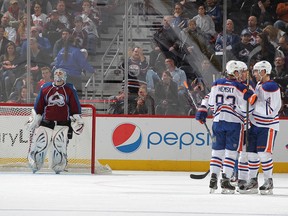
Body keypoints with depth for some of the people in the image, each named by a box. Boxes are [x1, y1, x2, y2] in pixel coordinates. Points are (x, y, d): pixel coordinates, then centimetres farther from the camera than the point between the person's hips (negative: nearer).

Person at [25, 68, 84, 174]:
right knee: (39, 145, -5)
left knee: (59, 146, -13)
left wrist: (77, 121, 2)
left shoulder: (70, 89, 5)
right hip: (46, 122, 2)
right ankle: (34, 167, 9)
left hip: (63, 124, -2)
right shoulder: (45, 88, 9)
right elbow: (38, 107, 14)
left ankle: (58, 169, -2)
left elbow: (75, 107, 8)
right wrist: (33, 120, 11)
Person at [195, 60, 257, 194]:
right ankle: (225, 181, -6)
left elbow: (209, 99, 12)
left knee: (217, 151, 9)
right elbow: (244, 107, -10)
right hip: (234, 122, -4)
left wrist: (202, 111, 19)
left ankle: (213, 178, 0)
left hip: (218, 121, 4)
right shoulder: (240, 87, -6)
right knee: (231, 152, 0)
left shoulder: (217, 84, 7)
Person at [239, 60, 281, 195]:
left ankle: (269, 182, -3)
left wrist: (254, 102, -24)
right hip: (255, 124, 9)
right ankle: (253, 182, 17)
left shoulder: (272, 88, -19)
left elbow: (270, 111, -25)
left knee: (264, 153, -13)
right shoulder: (259, 84, 9)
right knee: (252, 152, 8)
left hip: (268, 126, -9)